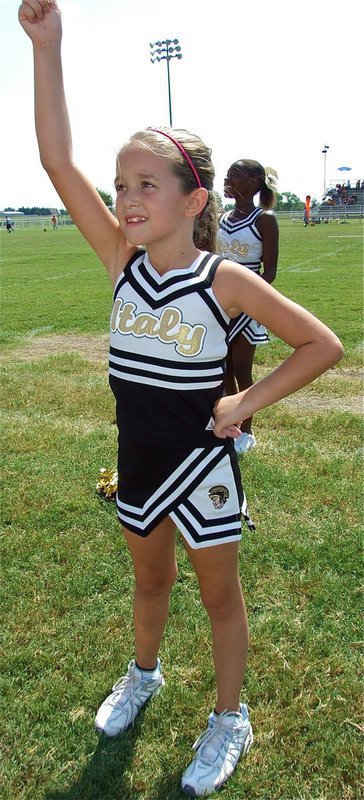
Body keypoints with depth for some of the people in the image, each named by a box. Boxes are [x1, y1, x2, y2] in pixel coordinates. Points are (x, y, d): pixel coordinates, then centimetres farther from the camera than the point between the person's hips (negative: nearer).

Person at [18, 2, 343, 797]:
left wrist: (246, 402, -15)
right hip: (139, 462, 4)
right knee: (149, 579, 26)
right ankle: (144, 674, 54)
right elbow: (57, 159, -15)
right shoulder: (123, 262, -8)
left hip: (203, 464, -4)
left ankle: (229, 718, 39)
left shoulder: (227, 279, -17)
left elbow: (322, 345, -12)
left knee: (219, 594, 16)